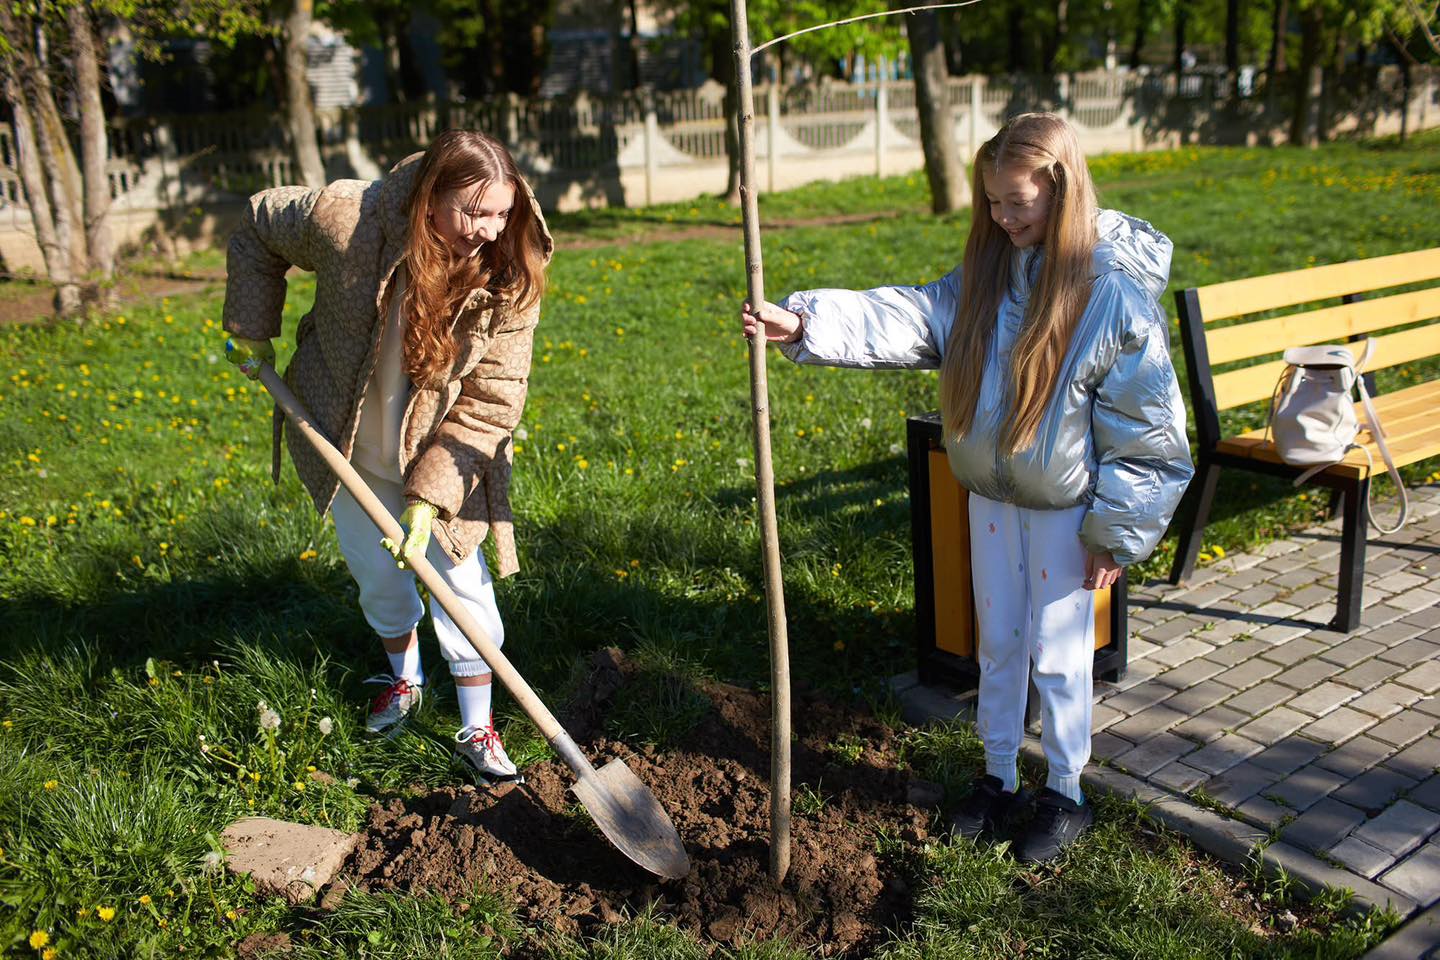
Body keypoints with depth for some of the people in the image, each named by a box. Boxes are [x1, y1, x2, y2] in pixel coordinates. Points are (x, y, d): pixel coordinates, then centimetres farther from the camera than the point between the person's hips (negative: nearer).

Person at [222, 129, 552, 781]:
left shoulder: (511, 281, -24)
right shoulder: (347, 220, -27)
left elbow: (491, 404, -21)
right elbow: (258, 226, -4)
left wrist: (431, 495, -27)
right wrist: (252, 331, -4)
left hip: (442, 456, -1)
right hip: (346, 444, 1)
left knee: (463, 584, -2)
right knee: (378, 573, 15)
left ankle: (477, 729, 16)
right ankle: (403, 678, 45)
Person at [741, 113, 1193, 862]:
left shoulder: (1115, 294, -18)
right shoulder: (990, 272, -2)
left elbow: (1147, 428, -15)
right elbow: (906, 319, -10)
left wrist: (1116, 534, -13)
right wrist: (803, 323, -23)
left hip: (1064, 508, -5)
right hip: (990, 496, 5)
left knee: (1057, 652, 8)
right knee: (996, 643, 17)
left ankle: (1065, 794, 28)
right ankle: (999, 778, 35)